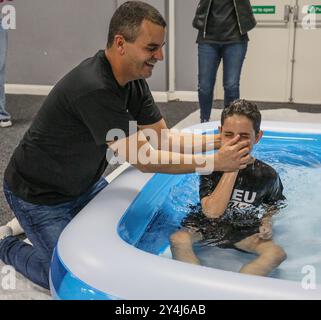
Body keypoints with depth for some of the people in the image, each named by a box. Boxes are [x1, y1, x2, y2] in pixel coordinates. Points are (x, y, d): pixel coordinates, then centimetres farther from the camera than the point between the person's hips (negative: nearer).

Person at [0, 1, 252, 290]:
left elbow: (163, 137, -4)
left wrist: (217, 141, -17)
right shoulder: (94, 89, -35)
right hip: (39, 195, -8)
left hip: (85, 184, 8)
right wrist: (214, 162, -30)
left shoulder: (134, 82, -6)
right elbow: (143, 160, -32)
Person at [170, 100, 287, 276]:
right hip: (206, 224, -1)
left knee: (277, 253, -24)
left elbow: (272, 206, 13)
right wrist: (232, 169, -28)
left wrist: (267, 222, -11)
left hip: (243, 231, 2)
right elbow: (212, 212, -26)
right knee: (178, 240, -29)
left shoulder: (267, 175, -9)